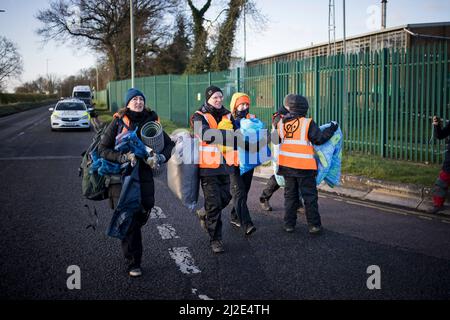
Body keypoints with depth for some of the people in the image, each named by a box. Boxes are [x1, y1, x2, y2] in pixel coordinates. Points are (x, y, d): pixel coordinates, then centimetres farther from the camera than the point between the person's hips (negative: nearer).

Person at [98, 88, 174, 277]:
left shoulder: (151, 122, 8)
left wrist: (160, 158, -8)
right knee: (129, 221, -6)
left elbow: (169, 144, 12)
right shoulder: (118, 122, 0)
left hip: (144, 177, 3)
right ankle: (133, 263, 5)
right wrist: (123, 157, -18)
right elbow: (103, 149, -3)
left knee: (141, 217, 4)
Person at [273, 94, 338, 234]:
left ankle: (289, 224, 17)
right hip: (304, 166, -4)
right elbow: (319, 139, -11)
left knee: (290, 195, 15)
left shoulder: (280, 123, 3)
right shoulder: (308, 123, -10)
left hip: (286, 165, 4)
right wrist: (331, 130, 3)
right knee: (310, 196, 7)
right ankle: (314, 225, 10)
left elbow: (275, 141, 13)